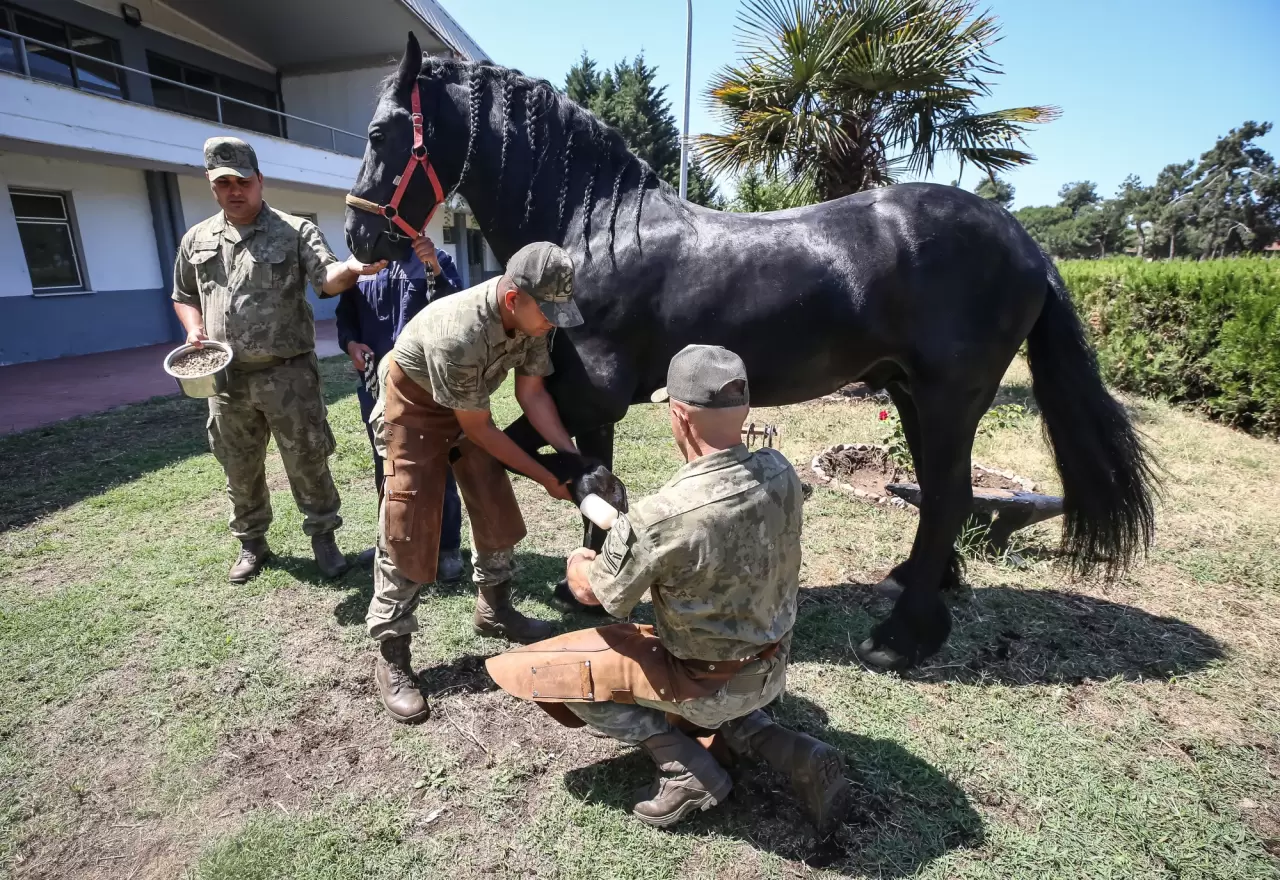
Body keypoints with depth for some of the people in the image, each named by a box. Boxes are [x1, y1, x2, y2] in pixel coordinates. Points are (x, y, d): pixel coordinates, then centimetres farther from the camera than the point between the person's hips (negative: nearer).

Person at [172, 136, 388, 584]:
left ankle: (323, 537, 19)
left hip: (287, 373, -4)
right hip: (226, 378, 5)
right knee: (240, 468, 15)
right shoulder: (196, 239, 11)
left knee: (307, 461, 3)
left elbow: (328, 279, -17)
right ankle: (251, 543, 32)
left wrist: (352, 268, -40)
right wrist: (193, 327, 1)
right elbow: (183, 296, 22)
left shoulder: (296, 231, -2)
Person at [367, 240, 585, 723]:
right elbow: (478, 429, -29)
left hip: (469, 400, 7)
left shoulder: (530, 317, -19)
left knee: (495, 506, 7)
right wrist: (545, 477, -21)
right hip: (412, 406, -7)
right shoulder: (459, 335, -40)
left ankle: (494, 609, 27)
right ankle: (391, 656, 5)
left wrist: (573, 457, -20)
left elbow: (533, 393, -10)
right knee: (408, 528, -8)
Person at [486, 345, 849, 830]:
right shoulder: (780, 471, -13)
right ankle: (787, 750, 15)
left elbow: (592, 592, -12)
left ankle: (689, 770, 2)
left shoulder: (659, 518, -32)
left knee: (534, 667, 1)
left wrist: (577, 563, 10)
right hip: (772, 667, 7)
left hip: (712, 685, -6)